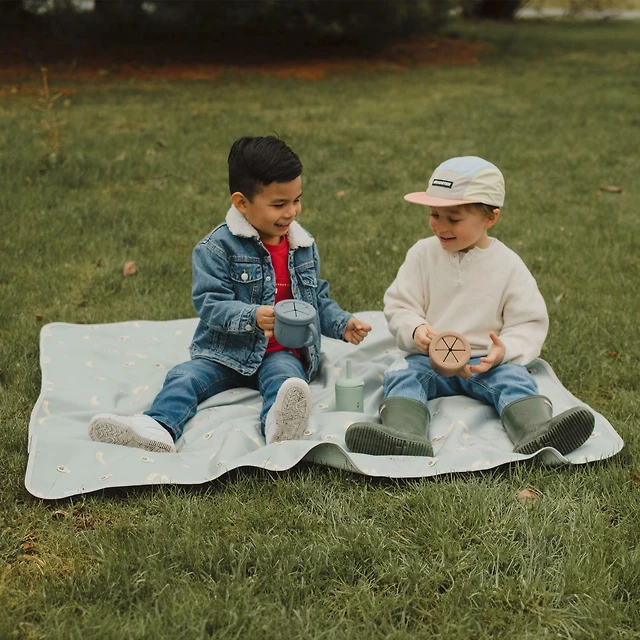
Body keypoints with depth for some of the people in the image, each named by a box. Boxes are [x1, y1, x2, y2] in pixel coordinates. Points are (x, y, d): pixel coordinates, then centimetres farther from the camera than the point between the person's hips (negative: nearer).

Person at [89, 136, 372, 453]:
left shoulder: (304, 246, 10)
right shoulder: (217, 247, -7)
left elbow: (318, 298, 19)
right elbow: (209, 303, -14)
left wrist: (343, 324, 1)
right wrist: (252, 317, -31)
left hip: (282, 354, 1)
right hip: (226, 352, 0)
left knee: (285, 375, -33)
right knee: (184, 377, -24)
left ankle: (279, 423, -64)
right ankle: (157, 427, -49)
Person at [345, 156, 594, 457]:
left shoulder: (508, 265, 0)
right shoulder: (423, 254, 4)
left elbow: (531, 323, 1)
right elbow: (398, 306, 2)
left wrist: (505, 350, -20)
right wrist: (414, 330, -21)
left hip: (486, 362, 0)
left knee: (515, 378, -28)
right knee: (401, 374, -27)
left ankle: (537, 432, -53)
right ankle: (406, 436, -53)